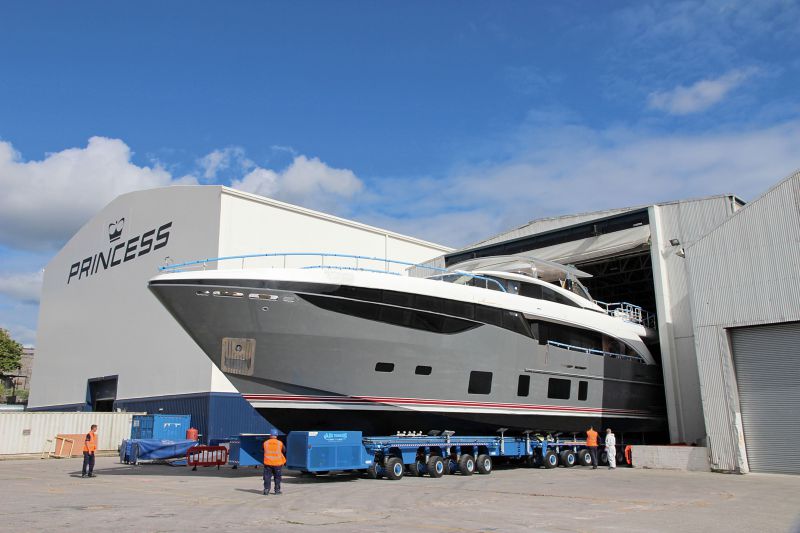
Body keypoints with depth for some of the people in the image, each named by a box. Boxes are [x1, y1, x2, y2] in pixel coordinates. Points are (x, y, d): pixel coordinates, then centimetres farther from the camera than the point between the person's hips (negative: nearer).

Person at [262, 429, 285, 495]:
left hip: (267, 463, 0)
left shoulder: (265, 443, -2)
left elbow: (263, 451, 11)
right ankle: (277, 490, 12)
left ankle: (266, 489, 2)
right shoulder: (280, 443, -4)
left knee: (267, 477, 7)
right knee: (277, 477, 10)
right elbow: (284, 450, 10)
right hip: (277, 463, 0)